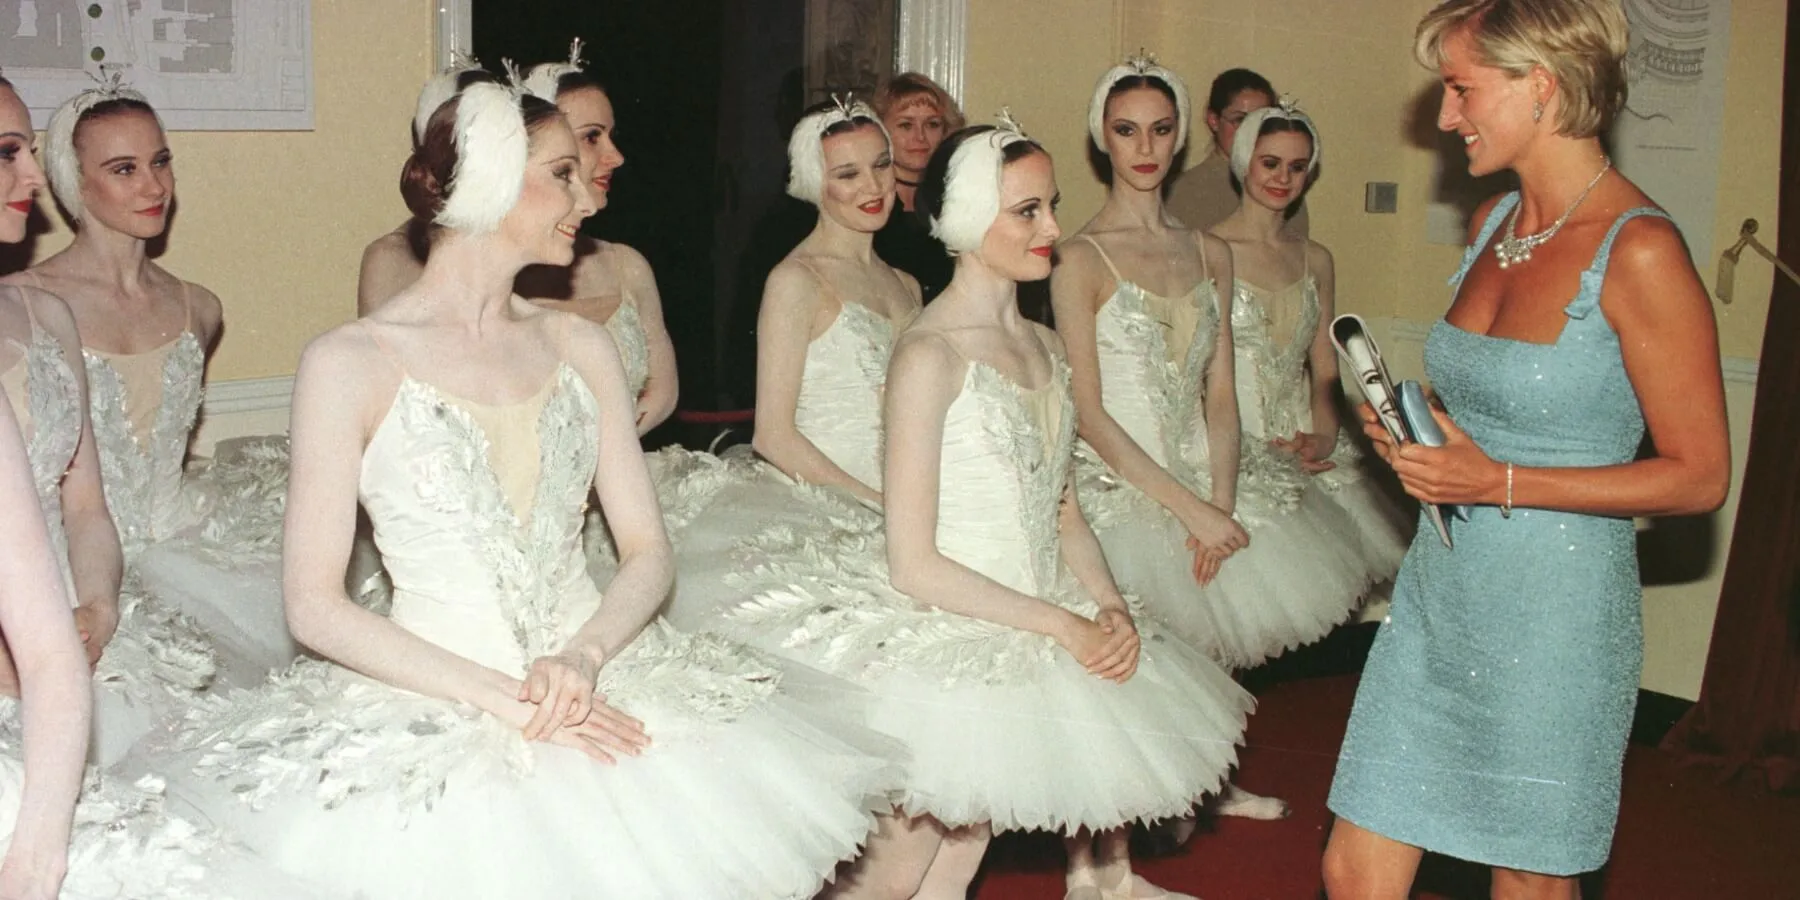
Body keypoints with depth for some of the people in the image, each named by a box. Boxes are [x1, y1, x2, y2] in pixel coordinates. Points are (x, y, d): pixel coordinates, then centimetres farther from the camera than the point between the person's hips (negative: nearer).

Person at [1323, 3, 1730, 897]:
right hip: (1437, 596, 7)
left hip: (1552, 614, -7)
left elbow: (1698, 477, -14)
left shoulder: (1638, 252, -16)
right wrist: (1410, 426, 1)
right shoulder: (1492, 224, 8)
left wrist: (1497, 484, -19)